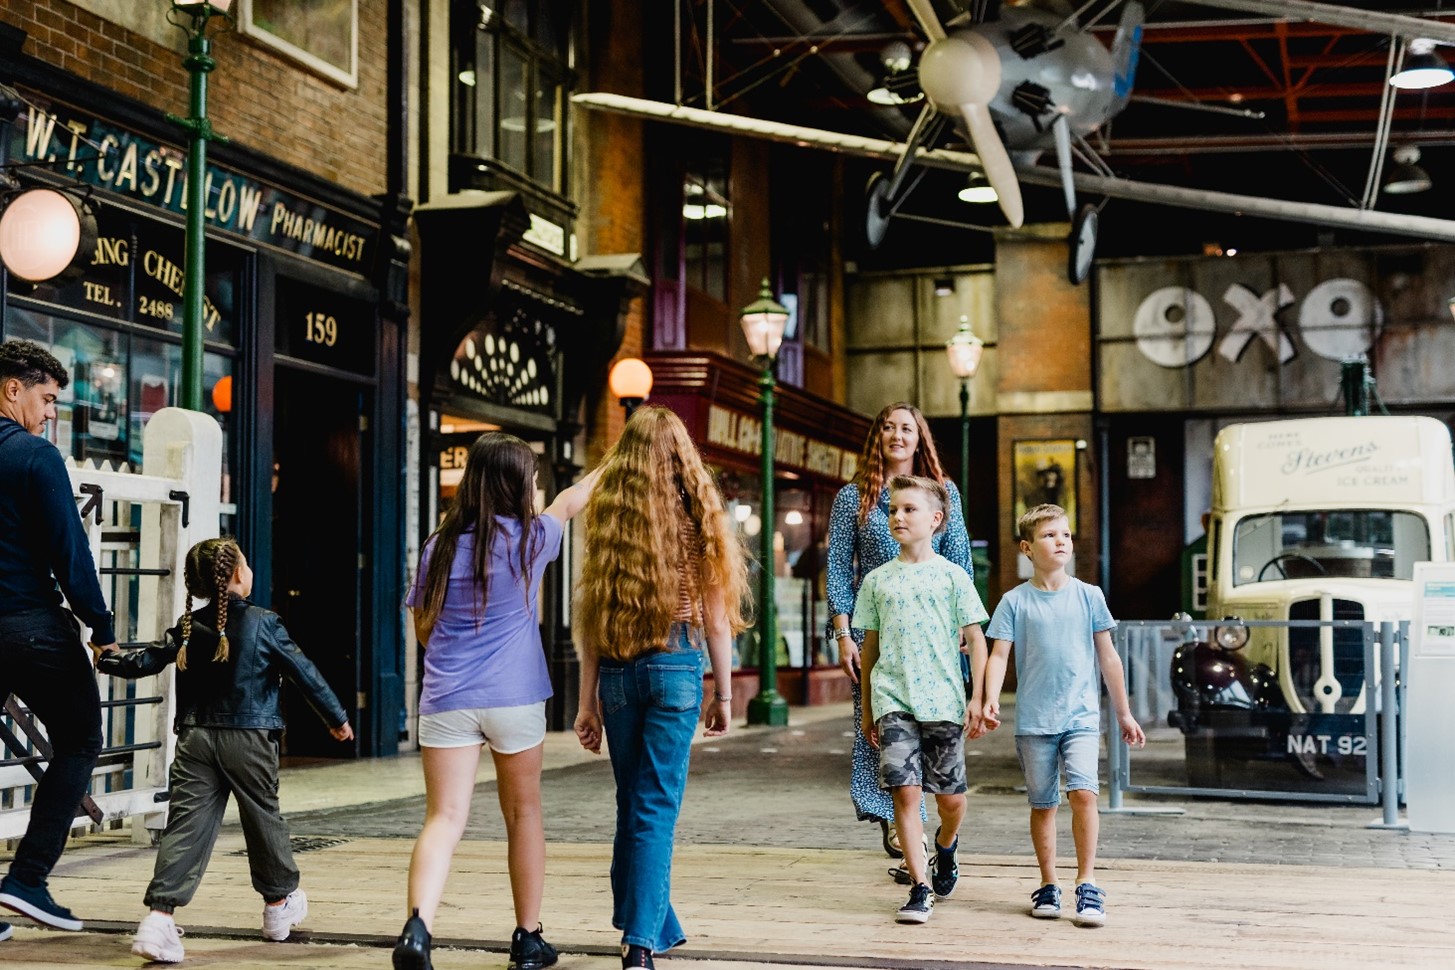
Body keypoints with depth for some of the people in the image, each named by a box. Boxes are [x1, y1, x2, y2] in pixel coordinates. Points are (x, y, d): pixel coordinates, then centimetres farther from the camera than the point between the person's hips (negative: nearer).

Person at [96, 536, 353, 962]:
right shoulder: (263, 623, -6)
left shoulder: (188, 627, 5)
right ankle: (280, 903, 31)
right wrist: (336, 717, 8)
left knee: (186, 825, -3)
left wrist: (106, 660, 28)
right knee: (263, 818, 14)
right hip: (249, 738, -3)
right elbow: (304, 672, -2)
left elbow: (146, 661, 9)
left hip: (195, 738, 3)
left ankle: (159, 916, -16)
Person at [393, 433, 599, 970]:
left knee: (444, 819, -2)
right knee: (523, 813, 14)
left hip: (445, 700, 1)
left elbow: (423, 629, 11)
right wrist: (601, 472, 36)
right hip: (514, 699, -1)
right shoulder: (529, 541, -3)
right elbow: (567, 503, 18)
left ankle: (417, 926, -24)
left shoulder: (440, 546, 3)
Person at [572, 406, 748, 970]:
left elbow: (590, 614, 2)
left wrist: (588, 700, 6)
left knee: (633, 803, 15)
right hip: (676, 664, -2)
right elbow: (715, 616, -1)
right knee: (656, 808, -2)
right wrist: (723, 694, 7)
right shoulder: (696, 517, -1)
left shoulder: (606, 517, 3)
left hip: (618, 670, 2)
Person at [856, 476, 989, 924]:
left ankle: (946, 846, 39)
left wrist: (977, 699, -4)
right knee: (906, 793, -8)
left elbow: (976, 639, 3)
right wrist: (867, 710, 13)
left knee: (951, 799, 6)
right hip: (893, 702, 1)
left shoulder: (951, 575, 2)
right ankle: (920, 888, -1)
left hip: (943, 702, -1)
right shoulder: (877, 579, 9)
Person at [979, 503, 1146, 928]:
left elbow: (1107, 656, 11)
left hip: (1081, 717, 0)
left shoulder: (1088, 596, 5)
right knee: (1042, 804, 7)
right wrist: (990, 701, -18)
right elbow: (998, 655, -2)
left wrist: (1124, 713, 13)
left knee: (1083, 793, -16)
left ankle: (1087, 884, -7)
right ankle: (1048, 886, 19)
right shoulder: (1015, 602, 2)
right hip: (1033, 719, 0)